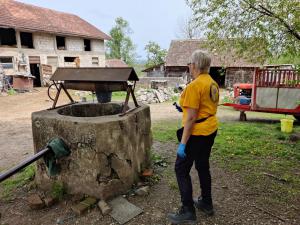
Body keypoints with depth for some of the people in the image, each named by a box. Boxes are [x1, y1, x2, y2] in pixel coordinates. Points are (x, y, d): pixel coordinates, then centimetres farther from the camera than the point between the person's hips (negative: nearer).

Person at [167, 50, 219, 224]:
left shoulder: (194, 86, -20)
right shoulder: (213, 83, 8)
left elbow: (191, 118, -22)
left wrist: (183, 143, -18)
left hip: (197, 133, -9)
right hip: (211, 130, 9)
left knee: (181, 169, 3)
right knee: (203, 166, 21)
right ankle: (206, 203, 35)